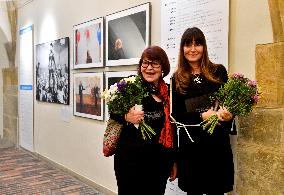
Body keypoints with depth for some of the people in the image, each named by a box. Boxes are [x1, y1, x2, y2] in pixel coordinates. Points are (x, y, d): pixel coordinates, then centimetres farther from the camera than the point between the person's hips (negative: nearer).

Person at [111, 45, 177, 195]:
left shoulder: (168, 92, 7)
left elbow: (171, 129, 13)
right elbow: (113, 115, 1)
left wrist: (173, 161, 15)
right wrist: (126, 118, -21)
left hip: (160, 160, 4)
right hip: (131, 157, -4)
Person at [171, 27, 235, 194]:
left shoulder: (218, 71, 4)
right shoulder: (177, 79, 4)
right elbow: (176, 114, 1)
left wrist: (228, 115, -15)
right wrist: (202, 116, -15)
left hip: (218, 141, 0)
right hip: (190, 143, 0)